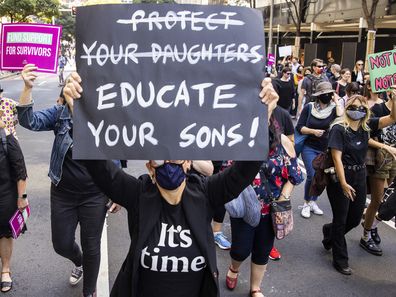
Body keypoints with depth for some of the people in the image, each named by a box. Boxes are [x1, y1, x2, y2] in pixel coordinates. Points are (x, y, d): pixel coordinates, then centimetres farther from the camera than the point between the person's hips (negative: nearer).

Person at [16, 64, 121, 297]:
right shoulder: (60, 113, -8)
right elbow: (30, 121, -22)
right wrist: (28, 88, -36)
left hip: (94, 196, -2)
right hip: (62, 194, 2)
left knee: (91, 247, 12)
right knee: (61, 244, 16)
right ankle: (78, 263, 54)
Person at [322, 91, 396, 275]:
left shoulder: (367, 126, 1)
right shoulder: (339, 129, -15)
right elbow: (337, 158, -18)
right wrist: (343, 184, -20)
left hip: (360, 177, 6)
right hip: (340, 177, -6)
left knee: (355, 219, 16)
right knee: (341, 220, 5)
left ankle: (330, 231, 46)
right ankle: (340, 260, 20)